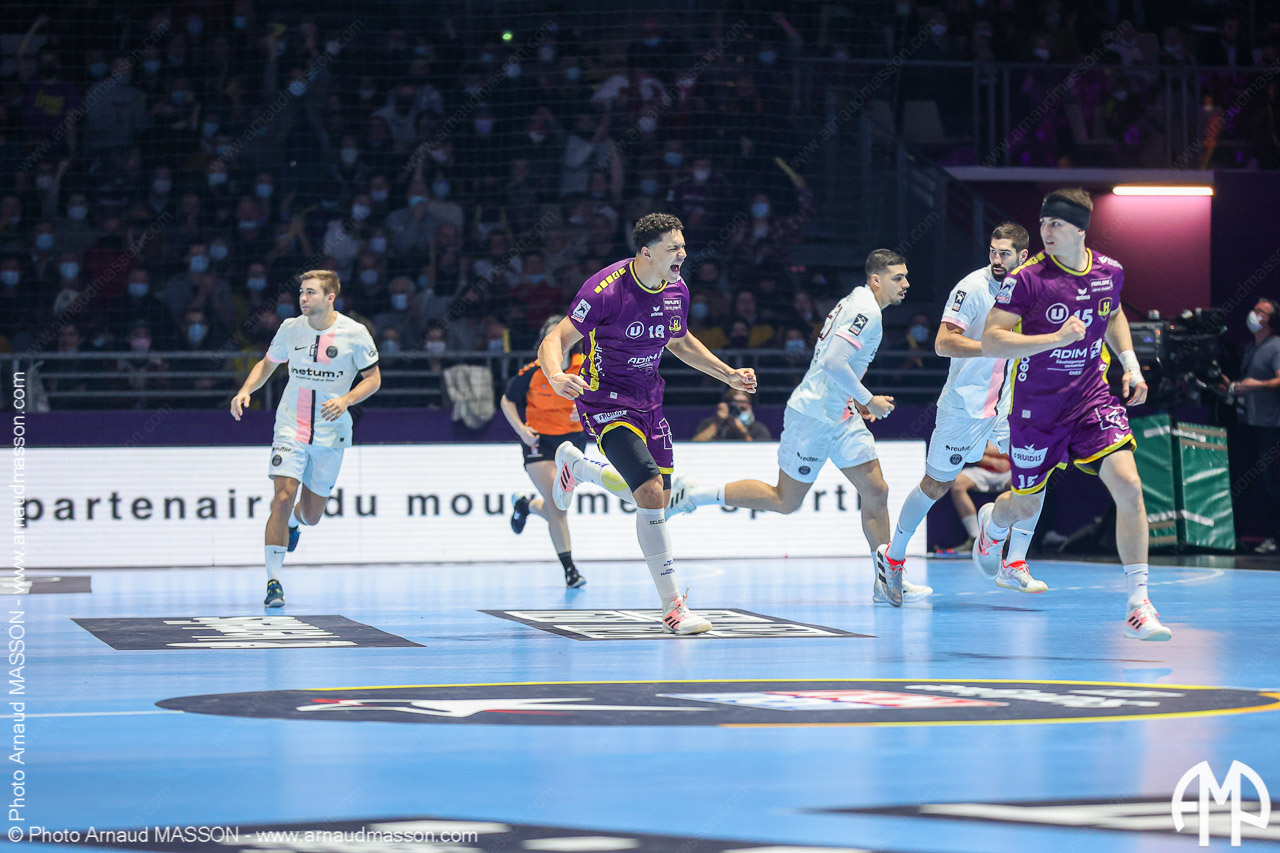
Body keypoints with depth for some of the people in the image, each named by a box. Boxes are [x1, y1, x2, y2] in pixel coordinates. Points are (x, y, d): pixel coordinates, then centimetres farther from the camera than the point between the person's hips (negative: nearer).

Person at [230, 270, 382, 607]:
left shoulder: (354, 333, -8)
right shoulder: (291, 328, -2)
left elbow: (373, 378, -1)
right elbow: (268, 364, 14)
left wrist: (345, 400, -19)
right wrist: (246, 390, -4)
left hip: (331, 434, 0)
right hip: (290, 428, 0)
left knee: (311, 515, 8)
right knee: (283, 498, -18)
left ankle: (293, 521, 49)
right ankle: (273, 582, -14)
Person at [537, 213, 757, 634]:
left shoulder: (676, 291, 0)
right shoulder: (606, 290, -22)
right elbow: (556, 339, -21)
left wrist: (729, 375, 15)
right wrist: (556, 377, -41)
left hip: (647, 402, 7)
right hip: (605, 403, -7)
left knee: (657, 499, 15)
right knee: (651, 495, -21)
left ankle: (574, 463, 42)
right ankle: (673, 605, -12)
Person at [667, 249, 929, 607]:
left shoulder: (856, 304, 15)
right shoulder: (865, 311, -17)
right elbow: (833, 362, -27)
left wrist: (854, 399, 16)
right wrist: (867, 399, -17)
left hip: (840, 415, 10)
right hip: (815, 416, -10)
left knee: (876, 492, 3)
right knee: (785, 500, -2)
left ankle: (888, 581, 7)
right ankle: (693, 495, 8)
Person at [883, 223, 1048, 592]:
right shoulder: (972, 287, -15)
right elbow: (943, 343, -22)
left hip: (1009, 401, 5)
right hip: (964, 404, -5)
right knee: (936, 484, 6)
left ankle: (1013, 566, -6)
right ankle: (894, 555, 27)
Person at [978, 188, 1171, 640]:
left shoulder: (1110, 272, -2)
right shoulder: (1027, 278, -17)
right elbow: (990, 342, -22)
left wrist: (1130, 362, 8)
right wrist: (1055, 338, -31)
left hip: (1092, 397, 2)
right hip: (1035, 407, -2)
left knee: (1128, 486, -18)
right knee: (1026, 506, 14)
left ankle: (1139, 603, -13)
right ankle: (992, 522, 55)